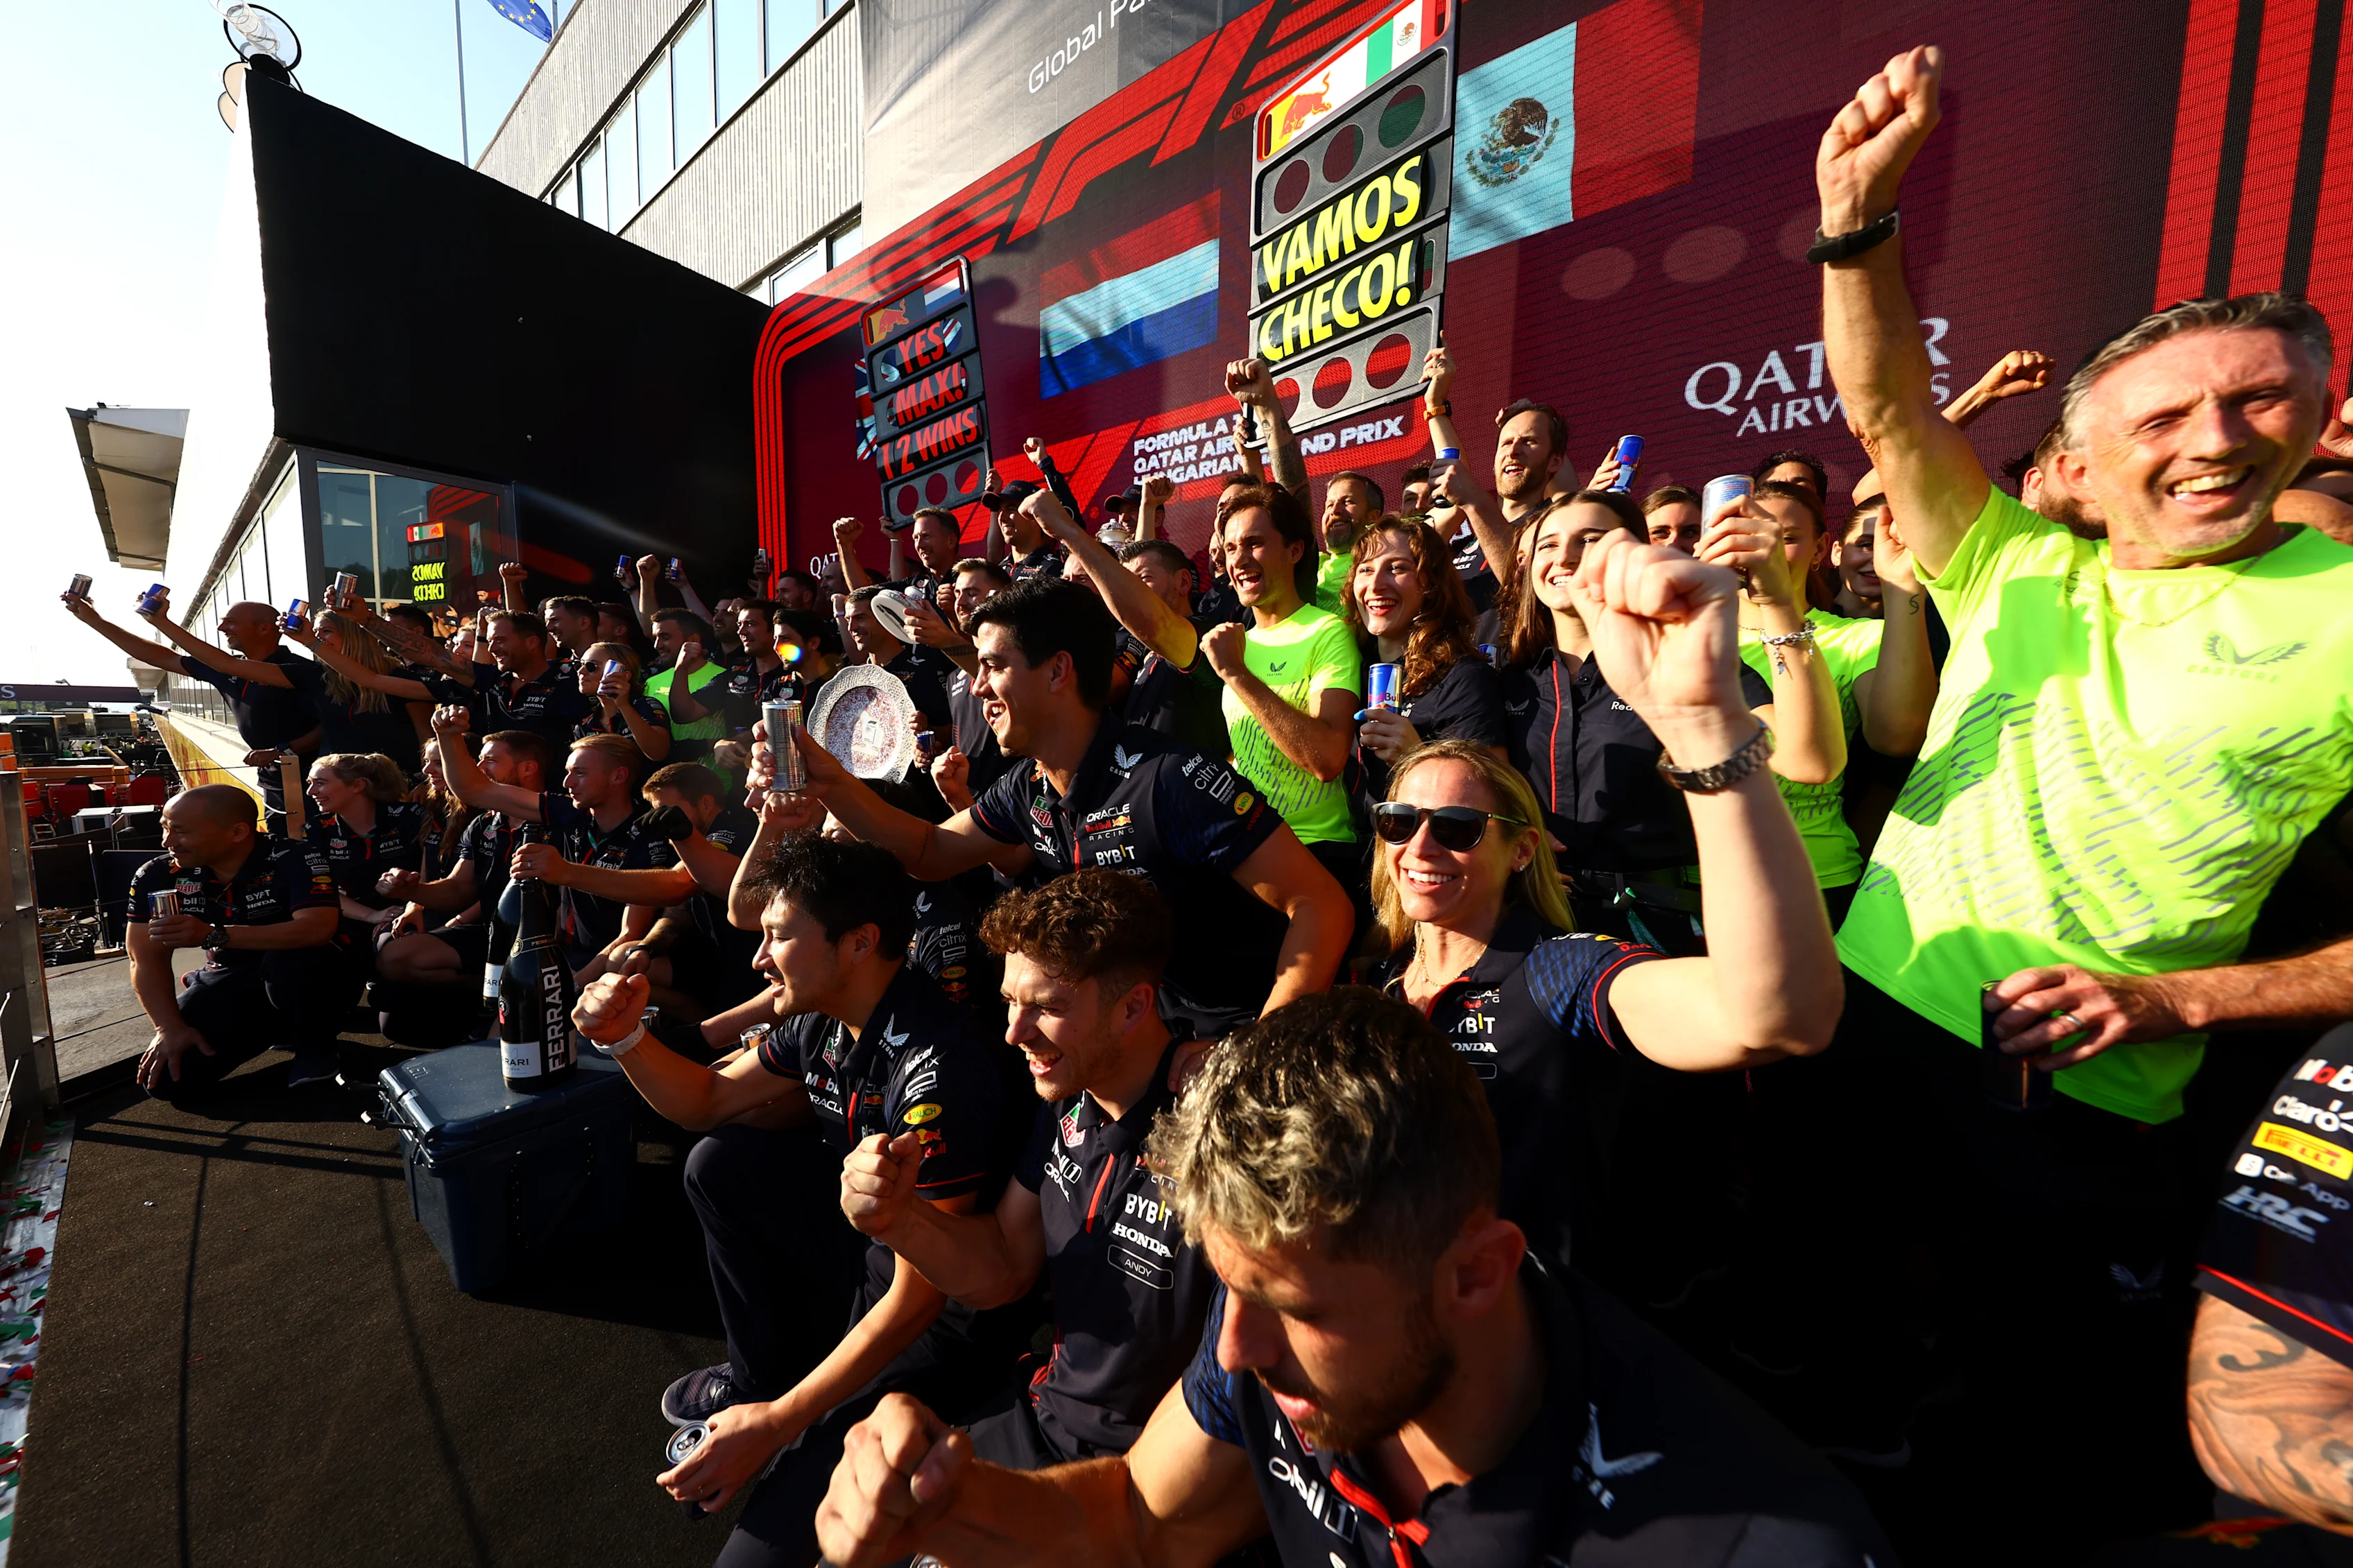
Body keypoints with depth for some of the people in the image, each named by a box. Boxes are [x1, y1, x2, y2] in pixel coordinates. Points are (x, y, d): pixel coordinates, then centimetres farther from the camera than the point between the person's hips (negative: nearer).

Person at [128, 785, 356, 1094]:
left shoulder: (294, 858, -22)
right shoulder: (157, 876, -5)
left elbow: (317, 929, -34)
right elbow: (147, 959, -3)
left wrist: (212, 935, -38)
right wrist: (170, 1028, -14)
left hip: (311, 980, -5)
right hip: (231, 982, 5)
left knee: (292, 960, -38)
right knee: (166, 1078, -12)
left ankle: (315, 1046, -9)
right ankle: (277, 1028, 15)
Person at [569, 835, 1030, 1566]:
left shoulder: (939, 1071, -33)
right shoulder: (824, 1019, -6)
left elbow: (919, 1294, -27)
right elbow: (707, 1101, 9)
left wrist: (777, 1423, -22)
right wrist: (625, 1036, -7)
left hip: (955, 1304, -8)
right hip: (868, 1233, 8)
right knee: (719, 1165, 6)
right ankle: (764, 1371, 22)